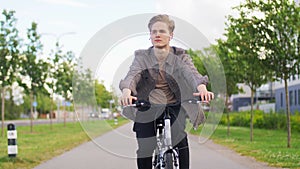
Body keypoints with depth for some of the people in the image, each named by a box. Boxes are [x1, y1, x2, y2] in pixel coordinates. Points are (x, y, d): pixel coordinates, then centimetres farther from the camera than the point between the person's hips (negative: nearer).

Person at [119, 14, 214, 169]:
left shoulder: (180, 56, -2)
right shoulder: (141, 56, -1)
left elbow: (191, 73, -20)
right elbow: (132, 75, -18)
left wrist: (202, 88, -44)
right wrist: (126, 91, -43)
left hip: (174, 108, 0)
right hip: (147, 109, 1)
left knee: (180, 139, -24)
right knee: (144, 150, -10)